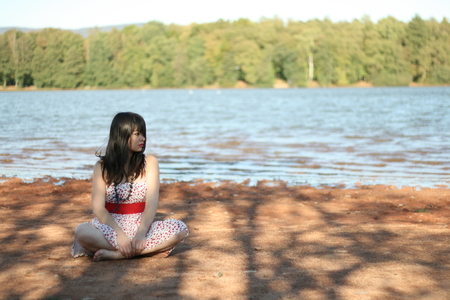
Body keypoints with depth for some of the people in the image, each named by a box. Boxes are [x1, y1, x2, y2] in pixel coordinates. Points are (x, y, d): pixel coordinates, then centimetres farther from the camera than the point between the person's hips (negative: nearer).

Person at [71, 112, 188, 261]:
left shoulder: (149, 163, 3)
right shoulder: (103, 166, 0)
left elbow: (152, 204, -7)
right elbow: (98, 208, -8)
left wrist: (141, 233, -24)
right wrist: (119, 234, -23)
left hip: (141, 226, 2)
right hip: (111, 227, -1)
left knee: (180, 229, -25)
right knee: (82, 231, -33)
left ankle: (113, 254, -26)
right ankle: (150, 250, -24)